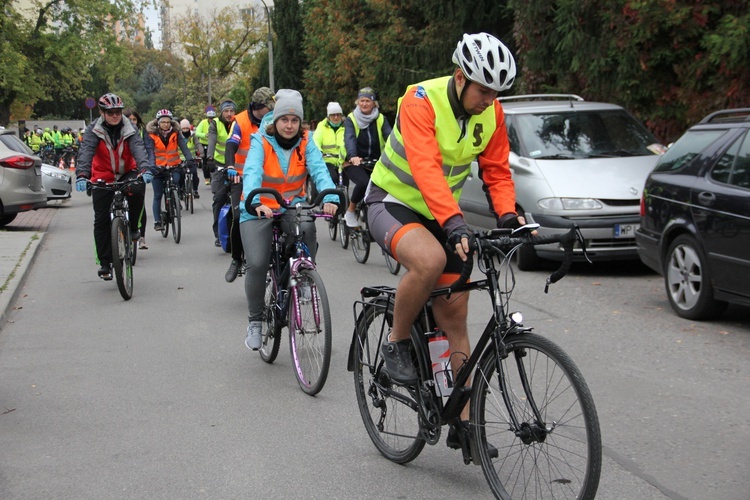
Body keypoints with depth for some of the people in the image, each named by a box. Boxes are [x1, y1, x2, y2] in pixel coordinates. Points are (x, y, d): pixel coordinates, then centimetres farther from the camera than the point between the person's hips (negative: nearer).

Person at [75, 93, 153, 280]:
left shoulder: (129, 129, -9)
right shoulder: (94, 131, -11)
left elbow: (138, 149, -25)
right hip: (102, 177, 0)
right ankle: (105, 263, 8)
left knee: (137, 189, -34)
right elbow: (86, 152, -25)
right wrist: (81, 176, -43)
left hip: (126, 174, 0)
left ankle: (132, 228, -9)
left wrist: (145, 169, -45)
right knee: (102, 220, -2)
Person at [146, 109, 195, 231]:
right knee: (157, 196, 0)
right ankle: (157, 221, 5)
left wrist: (189, 159, -32)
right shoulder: (152, 134, -6)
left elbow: (183, 146, -14)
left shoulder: (175, 133, -3)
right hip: (158, 168, -1)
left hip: (174, 166, 1)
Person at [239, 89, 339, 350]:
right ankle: (254, 321, 3)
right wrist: (256, 203, -49)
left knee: (307, 229, -33)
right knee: (257, 264, -18)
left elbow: (319, 169, -21)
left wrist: (330, 198, -42)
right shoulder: (261, 142, -13)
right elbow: (252, 172, -29)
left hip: (292, 205, 2)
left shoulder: (305, 143, -6)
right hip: (259, 210, -1)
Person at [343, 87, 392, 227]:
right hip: (355, 162, -3)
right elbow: (349, 139, -21)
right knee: (364, 182, -31)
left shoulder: (381, 119, 2)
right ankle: (350, 211, -7)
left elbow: (390, 136, -14)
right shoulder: (351, 119, -4)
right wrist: (353, 156, -42)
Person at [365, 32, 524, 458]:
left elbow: (496, 169, -1)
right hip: (393, 203, -6)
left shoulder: (491, 112, -6)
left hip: (438, 213, 6)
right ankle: (397, 343, -11)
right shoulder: (422, 101, -26)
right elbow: (426, 169, -37)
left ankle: (464, 423, 9)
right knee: (429, 261, -38)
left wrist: (507, 214, -19)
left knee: (454, 316, 2)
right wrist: (455, 224, -49)